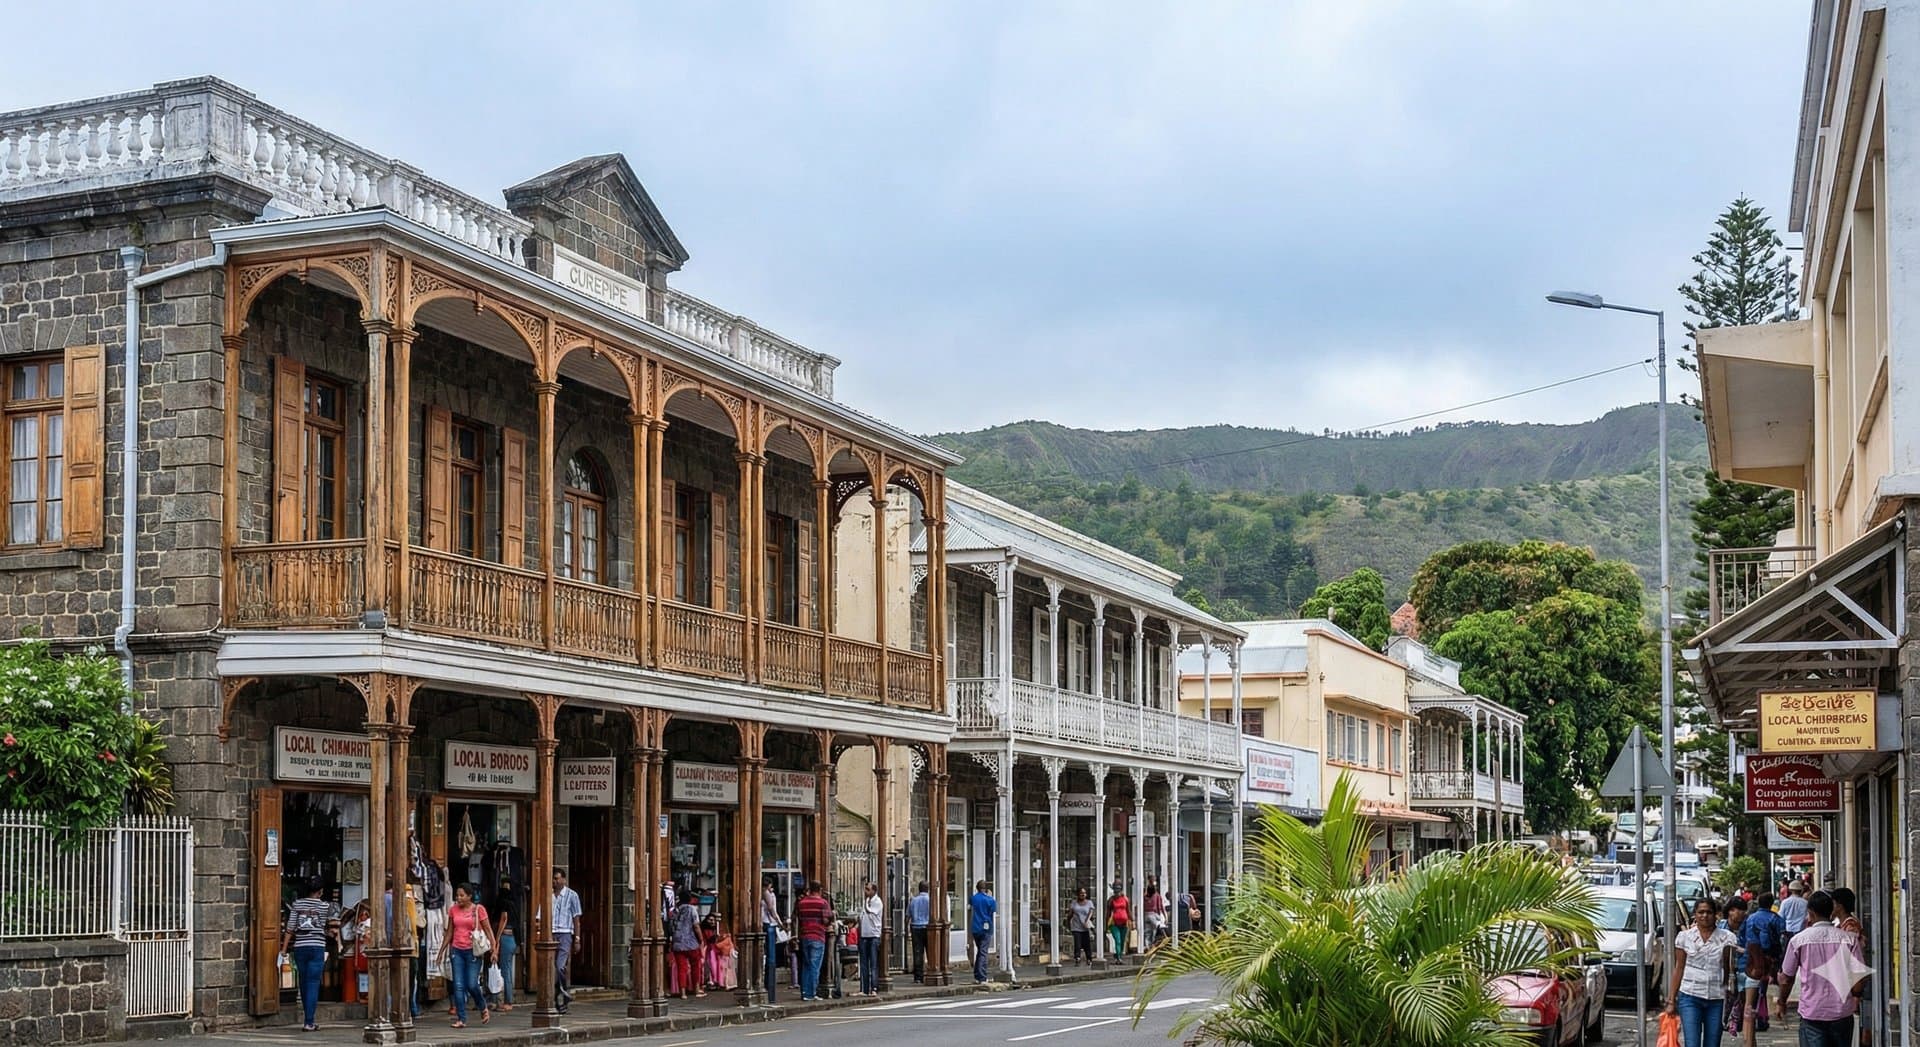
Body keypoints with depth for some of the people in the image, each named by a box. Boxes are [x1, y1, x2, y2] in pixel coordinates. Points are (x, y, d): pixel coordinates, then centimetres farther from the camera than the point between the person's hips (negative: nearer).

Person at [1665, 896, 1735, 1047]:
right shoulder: (1684, 937, 4)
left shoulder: (1725, 937, 3)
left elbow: (1728, 970, 3)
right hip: (1690, 997, -1)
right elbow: (1678, 969, 6)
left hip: (1716, 998, 1)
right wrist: (1671, 1000, 4)